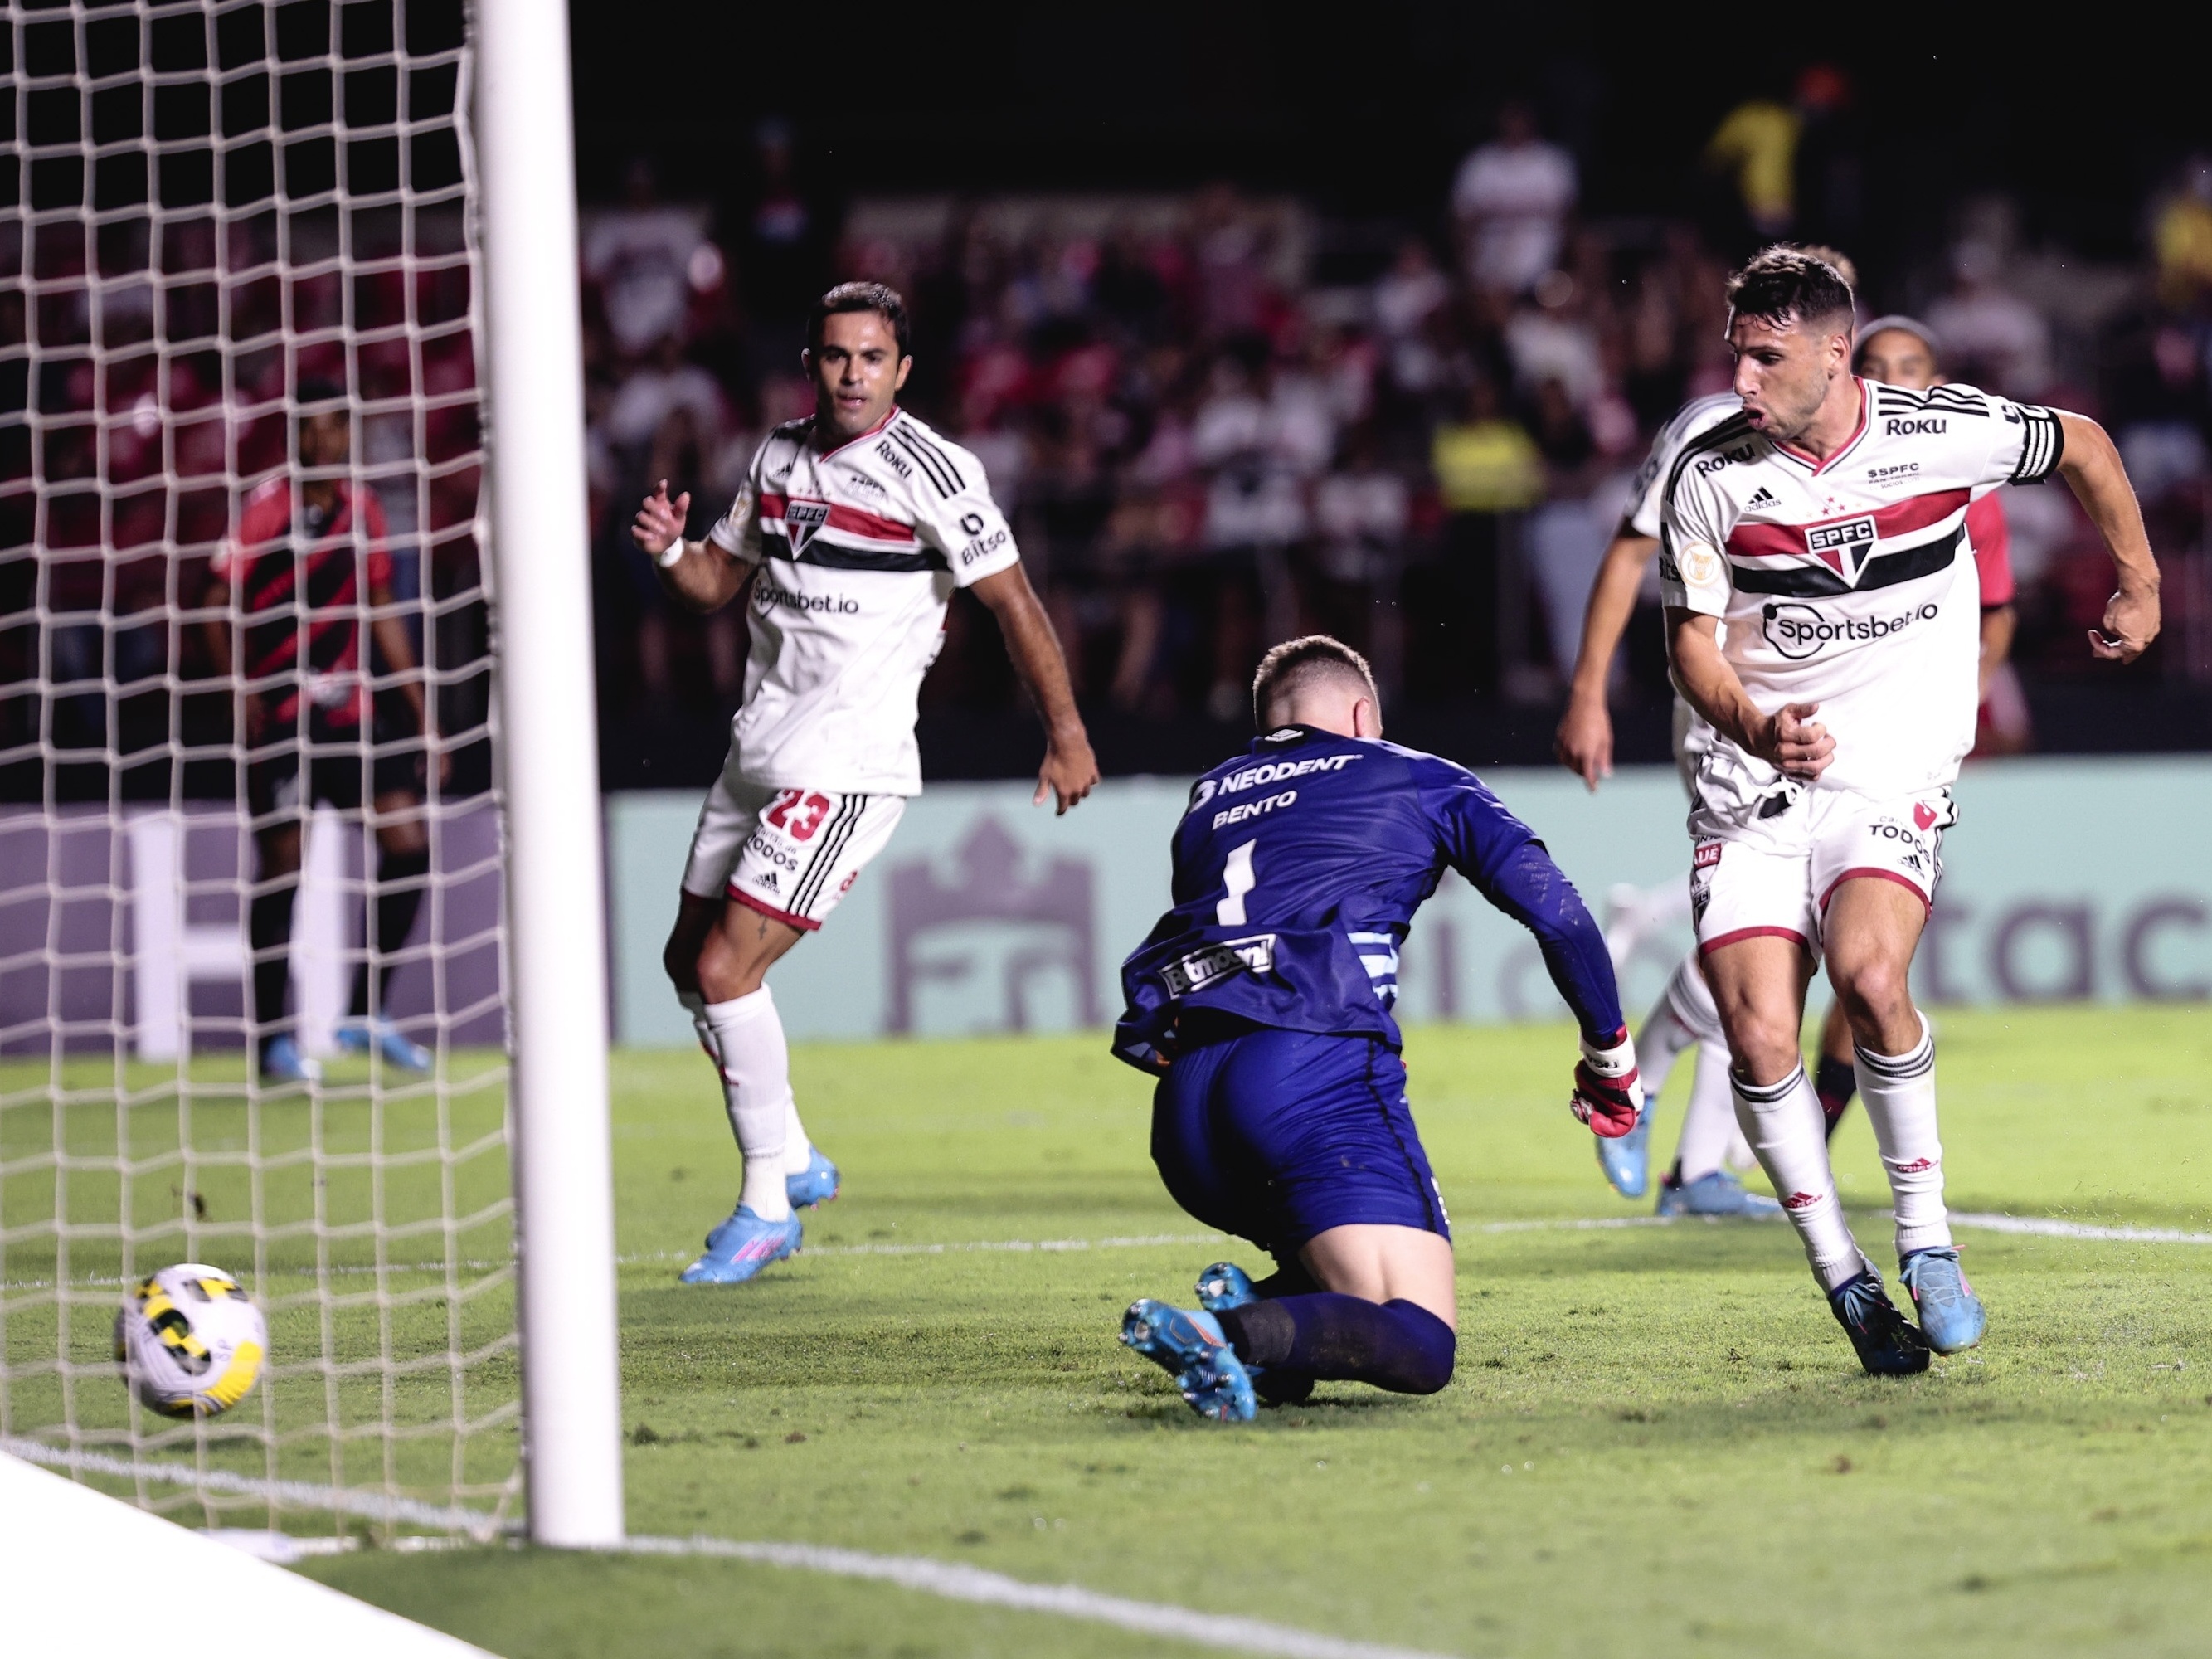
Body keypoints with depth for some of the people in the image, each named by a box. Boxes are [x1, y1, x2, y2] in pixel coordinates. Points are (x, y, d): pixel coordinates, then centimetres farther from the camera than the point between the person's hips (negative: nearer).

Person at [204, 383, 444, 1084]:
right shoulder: (267, 507, -7)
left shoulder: (361, 508, 9)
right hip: (278, 715, -5)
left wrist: (423, 718, 14)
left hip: (348, 711, 5)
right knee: (280, 867, -3)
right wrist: (241, 690, -21)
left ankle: (367, 1014, 9)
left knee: (408, 843, -3)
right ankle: (272, 1039, 7)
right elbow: (220, 606, -10)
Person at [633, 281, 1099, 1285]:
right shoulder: (779, 455, 9)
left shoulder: (933, 473, -12)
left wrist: (1066, 737, -10)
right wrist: (673, 553, -4)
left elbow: (1012, 602, -9)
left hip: (847, 763, -8)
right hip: (759, 749, 8)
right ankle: (794, 1162, 30)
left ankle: (766, 1206, -1)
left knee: (727, 969, -14)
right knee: (690, 960, 13)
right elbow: (721, 583, 18)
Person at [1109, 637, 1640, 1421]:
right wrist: (1609, 1053, 25)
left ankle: (1249, 1305, -4)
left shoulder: (1209, 796, 30)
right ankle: (1238, 1334, -38)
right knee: (1420, 1345, -10)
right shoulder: (1418, 779, 20)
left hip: (1180, 1103, 5)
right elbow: (1556, 911, 14)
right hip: (1317, 1063, -5)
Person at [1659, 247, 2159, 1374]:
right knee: (1757, 1037, -15)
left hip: (1896, 778, -2)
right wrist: (1753, 724, -17)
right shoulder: (1709, 475, -4)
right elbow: (1691, 638, 3)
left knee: (1866, 974, -28)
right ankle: (1846, 1285, 2)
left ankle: (1927, 1241, -10)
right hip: (1753, 786, 2)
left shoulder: (1940, 433, -7)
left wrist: (2140, 591, 20)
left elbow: (2081, 445, 13)